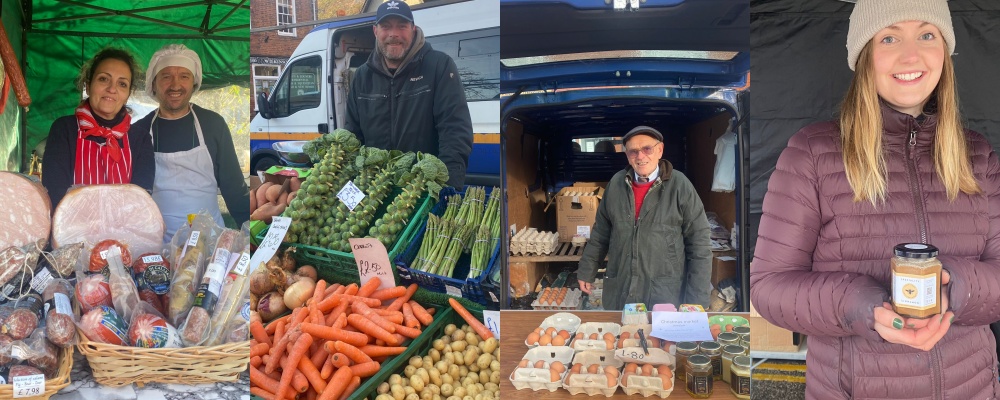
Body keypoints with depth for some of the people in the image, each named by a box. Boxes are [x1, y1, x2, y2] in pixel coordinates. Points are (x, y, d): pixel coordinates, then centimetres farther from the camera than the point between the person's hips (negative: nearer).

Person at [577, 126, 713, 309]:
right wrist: (587, 271, 16)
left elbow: (700, 244, -7)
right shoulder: (616, 184, 3)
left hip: (666, 296, -3)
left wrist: (697, 301, -10)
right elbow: (601, 232, 14)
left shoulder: (680, 186, -8)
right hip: (619, 293, 3)